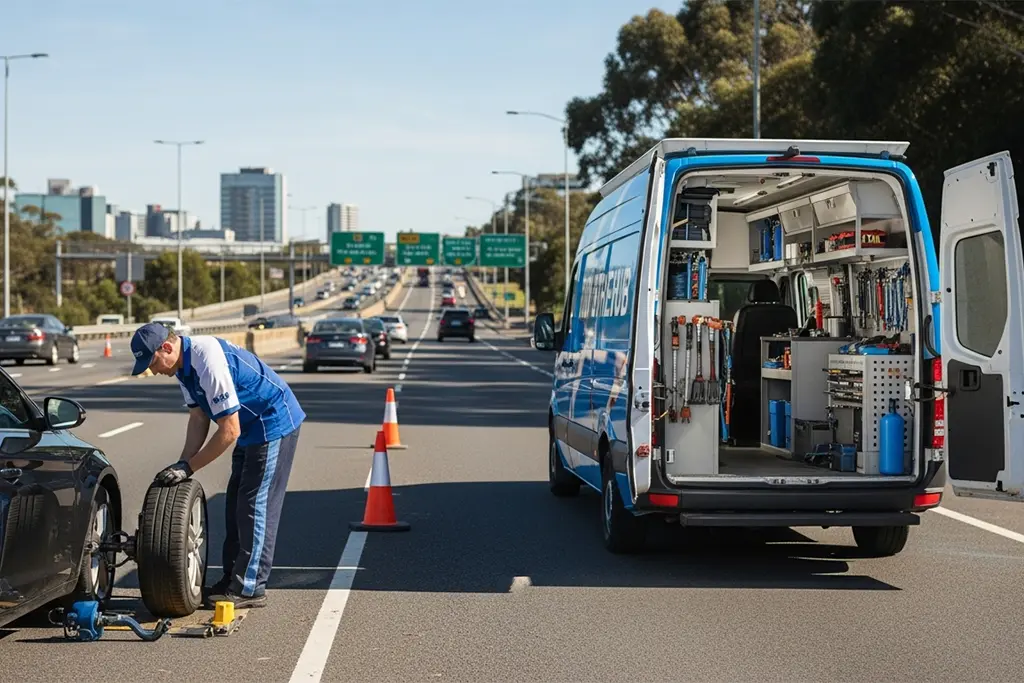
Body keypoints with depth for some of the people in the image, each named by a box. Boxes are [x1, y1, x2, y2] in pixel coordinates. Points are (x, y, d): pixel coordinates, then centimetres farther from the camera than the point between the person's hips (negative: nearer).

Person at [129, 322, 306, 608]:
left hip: (274, 423, -10)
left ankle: (249, 589, -4)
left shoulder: (209, 362, -30)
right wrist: (182, 464, -4)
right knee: (237, 505, 12)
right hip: (252, 428, 10)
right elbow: (198, 418, 7)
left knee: (255, 505, -9)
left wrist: (188, 467, -21)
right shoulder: (184, 366, 1)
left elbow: (229, 431, -27)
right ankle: (232, 580, 19)